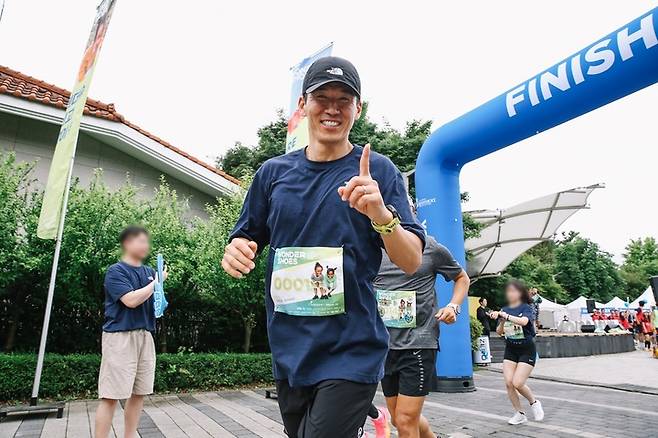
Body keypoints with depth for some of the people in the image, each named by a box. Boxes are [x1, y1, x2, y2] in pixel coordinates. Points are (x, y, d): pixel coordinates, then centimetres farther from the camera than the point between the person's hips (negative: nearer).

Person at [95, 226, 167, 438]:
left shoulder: (149, 272, 13)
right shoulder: (116, 271, -5)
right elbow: (131, 300, -17)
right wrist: (156, 282, -8)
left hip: (145, 335, 6)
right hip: (120, 335, -6)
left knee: (139, 393, 9)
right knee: (111, 395, -5)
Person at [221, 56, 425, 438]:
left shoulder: (378, 170, -4)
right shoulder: (274, 172, 5)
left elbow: (412, 262, -8)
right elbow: (246, 241, 11)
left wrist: (381, 214, -27)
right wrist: (236, 252, -12)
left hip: (351, 354, -4)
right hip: (288, 353, 4)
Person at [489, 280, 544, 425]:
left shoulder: (526, 308, -10)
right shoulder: (504, 310, 4)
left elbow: (524, 321, -32)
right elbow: (499, 332, 2)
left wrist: (506, 316, -41)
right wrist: (502, 322, -17)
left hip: (527, 350, -4)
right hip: (510, 349, 5)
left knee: (518, 383, -12)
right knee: (508, 382, -6)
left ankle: (534, 403, 19)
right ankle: (520, 414, 12)